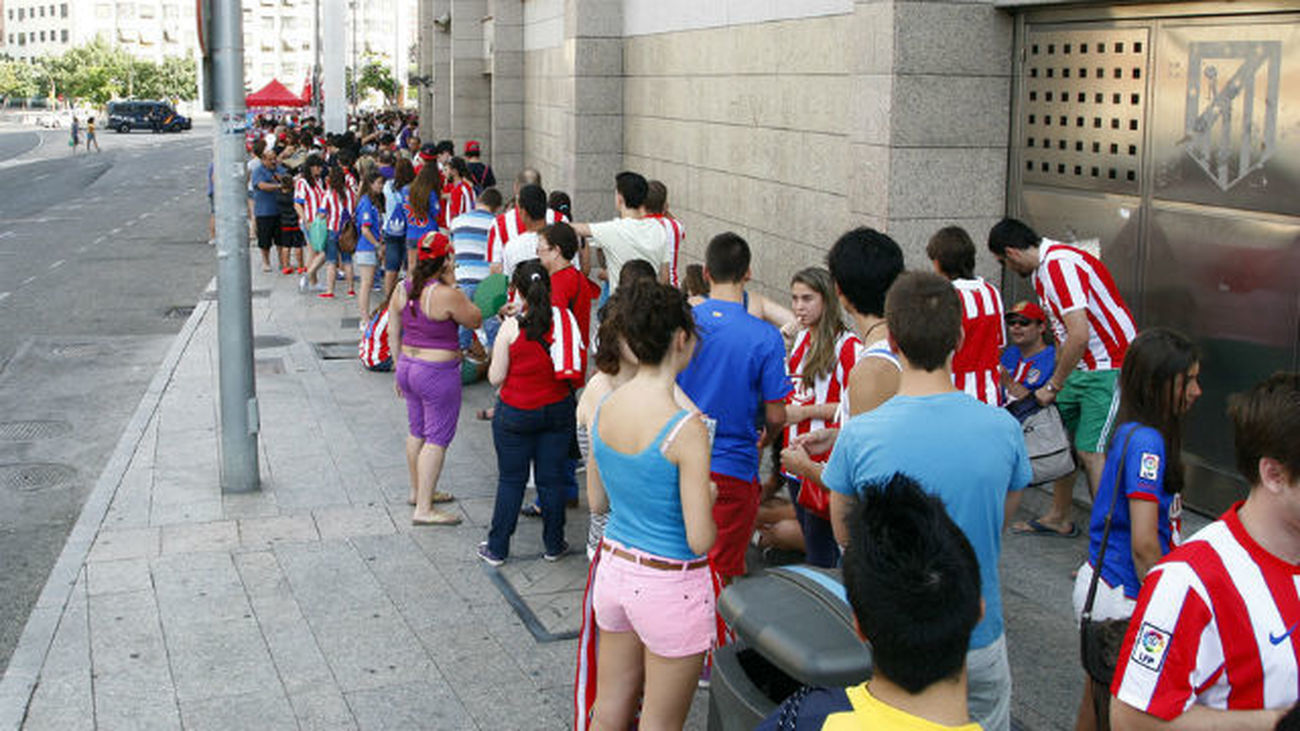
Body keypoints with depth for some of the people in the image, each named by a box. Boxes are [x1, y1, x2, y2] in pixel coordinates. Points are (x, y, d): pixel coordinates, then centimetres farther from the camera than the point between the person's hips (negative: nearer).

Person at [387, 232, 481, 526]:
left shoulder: (402, 289, 2)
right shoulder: (446, 295, -21)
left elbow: (393, 332, 10)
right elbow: (475, 320, -7)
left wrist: (400, 370, 21)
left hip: (408, 366, 8)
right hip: (438, 373, -8)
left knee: (418, 432, 22)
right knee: (437, 439, 0)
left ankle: (418, 491, 37)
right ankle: (424, 509, 1)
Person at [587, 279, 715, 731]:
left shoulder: (604, 409, -4)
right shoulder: (685, 429, -24)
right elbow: (701, 541, -21)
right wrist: (708, 496, -2)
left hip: (614, 570, 6)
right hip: (670, 587, -6)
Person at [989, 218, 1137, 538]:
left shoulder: (1059, 265, -23)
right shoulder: (1042, 269, 10)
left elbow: (1079, 335, -29)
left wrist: (1053, 386, -20)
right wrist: (1056, 379, 16)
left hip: (1111, 367, -10)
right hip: (1081, 367, 10)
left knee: (1090, 450, -11)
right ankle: (1059, 518, 26)